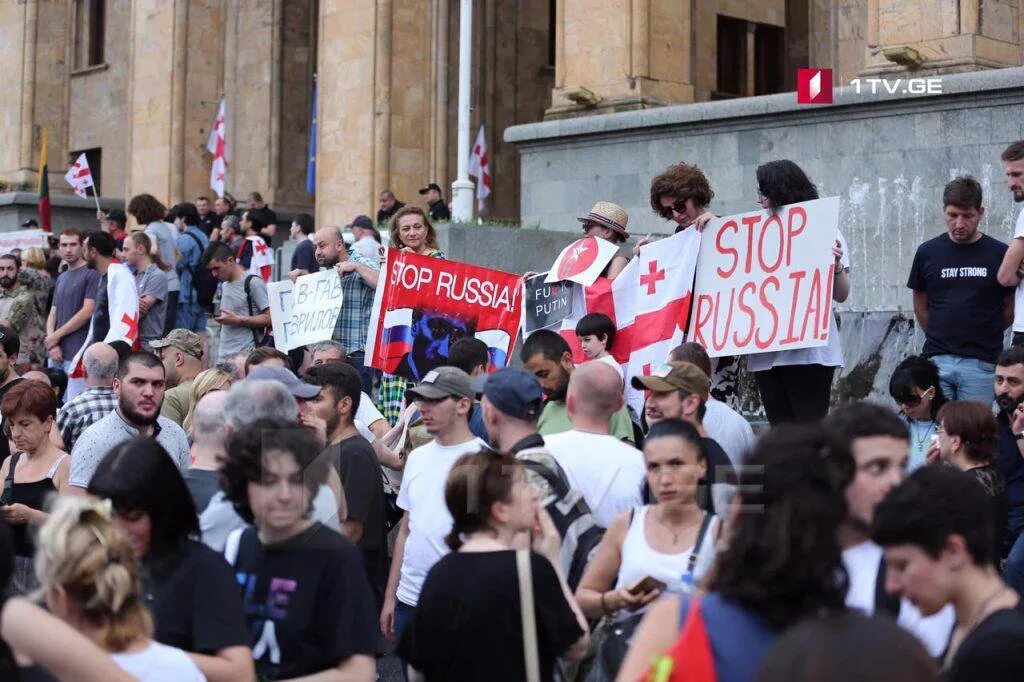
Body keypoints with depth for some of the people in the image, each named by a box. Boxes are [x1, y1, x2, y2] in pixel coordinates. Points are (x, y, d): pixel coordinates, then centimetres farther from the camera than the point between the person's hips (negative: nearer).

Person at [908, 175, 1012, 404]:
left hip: (980, 364, -1)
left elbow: (1010, 308, 9)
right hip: (936, 361, 2)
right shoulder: (928, 252, 6)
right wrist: (939, 338, 12)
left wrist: (983, 336, 11)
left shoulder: (1000, 254, 0)